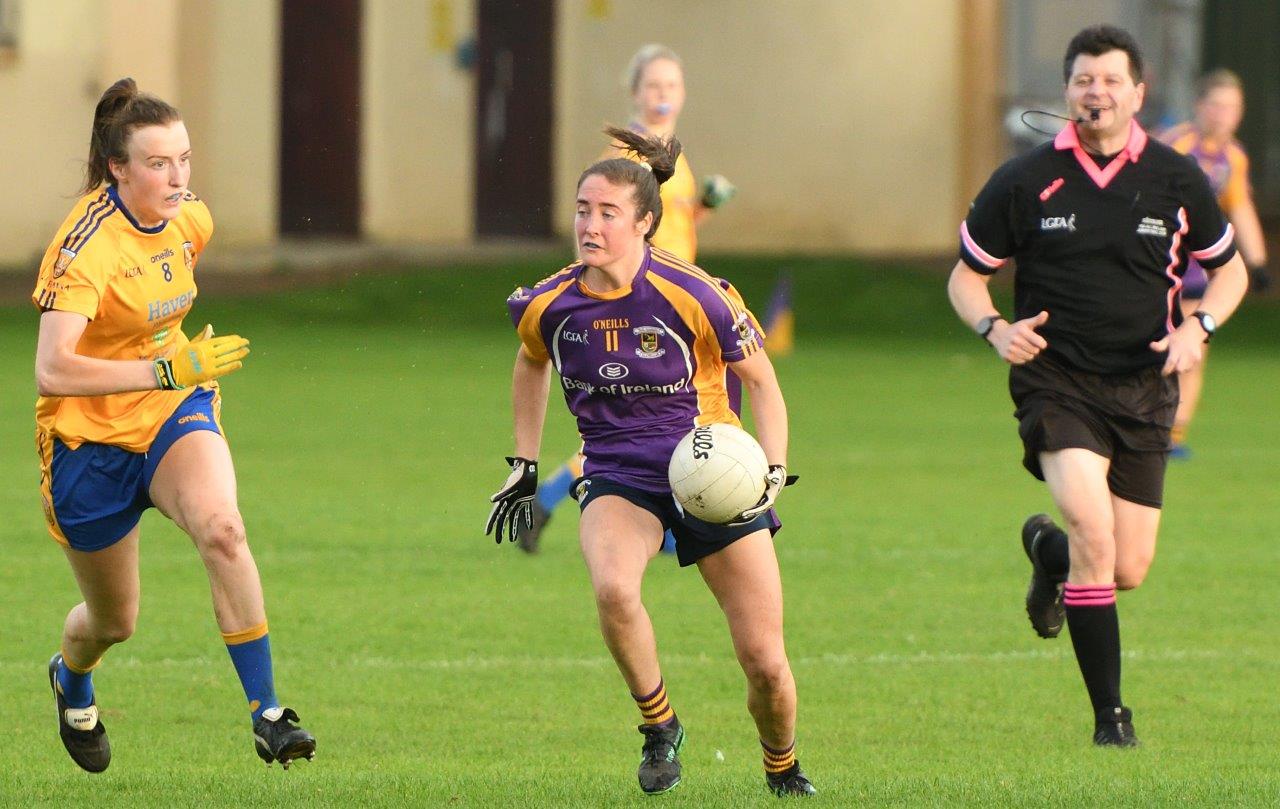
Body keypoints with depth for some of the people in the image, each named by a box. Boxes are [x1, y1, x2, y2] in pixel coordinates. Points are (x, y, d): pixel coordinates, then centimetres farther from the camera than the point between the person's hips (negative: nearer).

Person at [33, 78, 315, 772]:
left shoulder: (191, 221, -4)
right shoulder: (89, 245, -26)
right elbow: (52, 372, -36)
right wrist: (167, 369, -36)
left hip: (176, 414, 4)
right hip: (91, 436, -4)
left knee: (222, 529, -30)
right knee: (114, 621, 12)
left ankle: (266, 715, -27)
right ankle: (72, 683, 51)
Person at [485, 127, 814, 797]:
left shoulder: (692, 296, -16)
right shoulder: (549, 306, -6)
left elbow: (761, 382, -3)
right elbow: (532, 363, 19)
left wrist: (774, 471, -16)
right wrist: (523, 464, 18)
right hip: (616, 477, 2)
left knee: (765, 660, -3)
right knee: (612, 589, -34)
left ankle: (783, 770, 29)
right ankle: (659, 728, -9)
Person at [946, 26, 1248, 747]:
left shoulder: (1177, 180, 0)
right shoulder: (1025, 182, -3)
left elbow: (1229, 269, 13)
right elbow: (966, 276, 7)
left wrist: (1197, 327, -7)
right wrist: (996, 327, -15)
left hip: (1143, 389, 3)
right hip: (1056, 382, -3)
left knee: (1128, 572, 3)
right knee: (1094, 531, -23)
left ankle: (1048, 552, 41)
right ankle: (1110, 714, -14)